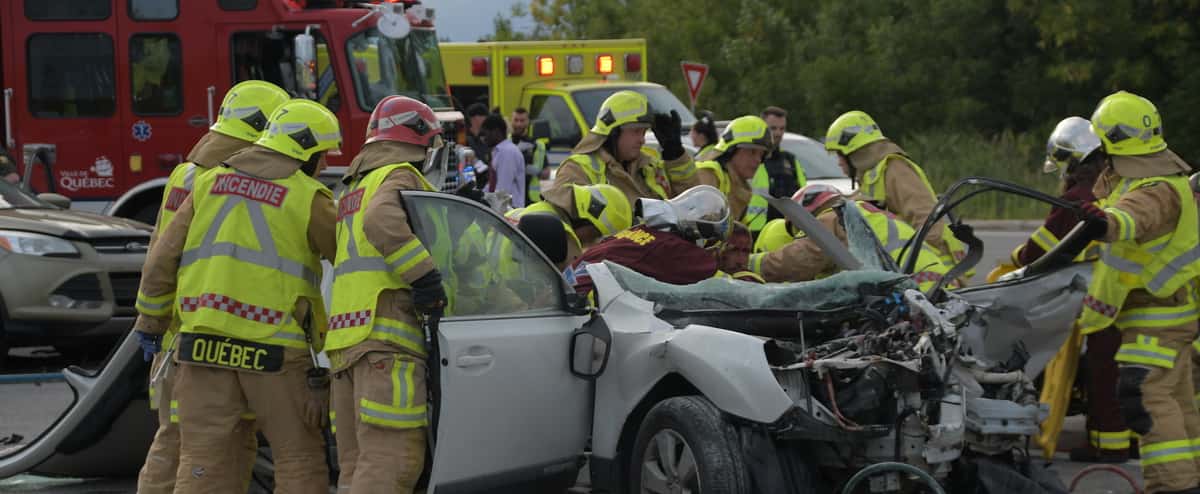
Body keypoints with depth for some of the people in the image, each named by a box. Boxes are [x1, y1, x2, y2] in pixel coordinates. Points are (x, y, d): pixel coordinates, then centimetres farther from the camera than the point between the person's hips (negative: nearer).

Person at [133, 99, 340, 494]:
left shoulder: (210, 183, 10)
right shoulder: (308, 198, -3)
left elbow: (163, 258, 11)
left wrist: (151, 320, 23)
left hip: (205, 342, 4)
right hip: (274, 350, -4)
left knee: (203, 458, 5)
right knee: (299, 459, 9)